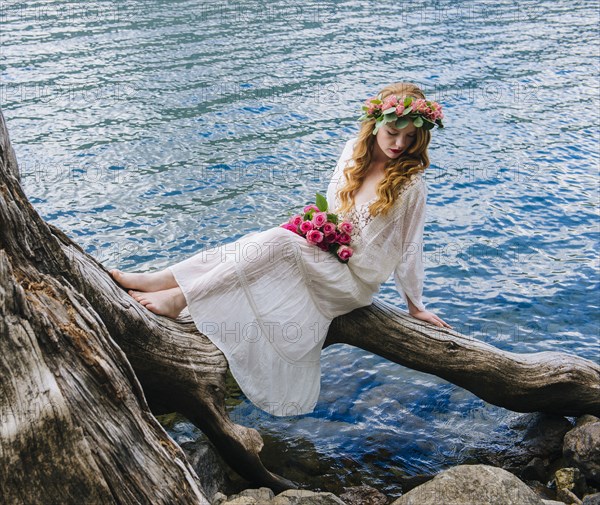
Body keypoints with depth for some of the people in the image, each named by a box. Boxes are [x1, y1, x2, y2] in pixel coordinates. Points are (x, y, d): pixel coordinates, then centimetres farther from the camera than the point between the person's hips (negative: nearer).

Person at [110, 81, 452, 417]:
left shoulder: (411, 184, -14)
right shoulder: (354, 151, 1)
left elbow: (409, 248, -5)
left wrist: (416, 306, 2)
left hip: (354, 283, -5)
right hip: (325, 259, 6)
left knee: (278, 241, -28)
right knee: (256, 244, -20)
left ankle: (178, 298, -27)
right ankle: (156, 281, -22)